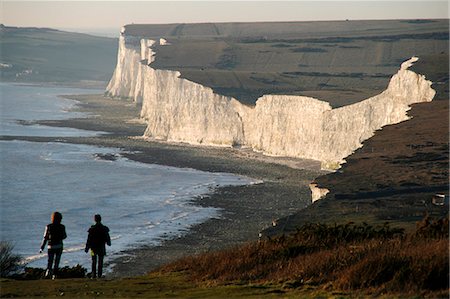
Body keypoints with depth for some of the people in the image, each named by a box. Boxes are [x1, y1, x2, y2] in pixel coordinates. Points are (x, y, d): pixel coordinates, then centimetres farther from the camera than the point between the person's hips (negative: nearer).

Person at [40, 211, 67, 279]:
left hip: (50, 247, 0)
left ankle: (48, 270, -17)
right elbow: (64, 236, 8)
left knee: (50, 261, 11)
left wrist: (42, 248, -1)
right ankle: (54, 275, 3)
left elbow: (45, 238, -6)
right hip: (59, 247, 0)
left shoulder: (48, 227, -6)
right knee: (56, 262, 9)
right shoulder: (62, 227, -5)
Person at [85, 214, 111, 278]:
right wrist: (109, 243, 28)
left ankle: (94, 275, 3)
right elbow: (107, 238, 6)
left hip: (94, 247, -1)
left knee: (94, 262, 8)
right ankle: (99, 275, 6)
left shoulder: (92, 229, -11)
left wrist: (87, 248, -1)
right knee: (100, 262, 8)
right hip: (102, 248, 1)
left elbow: (89, 239, -9)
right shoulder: (104, 229, -5)